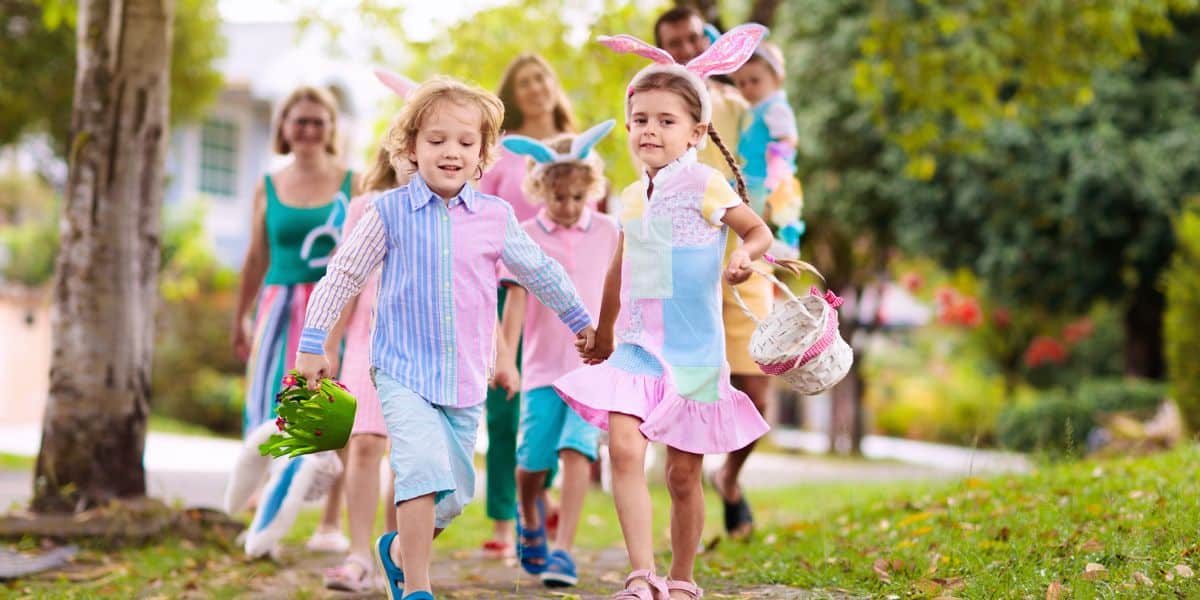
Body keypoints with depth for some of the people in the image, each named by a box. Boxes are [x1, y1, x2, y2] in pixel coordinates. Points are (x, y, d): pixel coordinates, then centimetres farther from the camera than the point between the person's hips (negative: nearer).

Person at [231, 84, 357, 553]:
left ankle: (331, 523, 9)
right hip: (282, 306, 2)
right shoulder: (268, 189, 9)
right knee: (272, 412, -2)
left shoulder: (353, 183, 3)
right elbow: (257, 258, 15)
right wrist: (240, 317, 18)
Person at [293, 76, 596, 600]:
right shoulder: (389, 213, -5)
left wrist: (580, 321, 29)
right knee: (424, 467, -22)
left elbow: (540, 272, 18)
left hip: (467, 379, 4)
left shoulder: (496, 218, 2)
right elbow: (342, 276, 3)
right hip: (403, 372, -4)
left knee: (453, 494, 9)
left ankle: (399, 548, 38)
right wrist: (312, 344, 3)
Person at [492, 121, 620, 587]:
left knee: (576, 450, -14)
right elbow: (517, 299, -5)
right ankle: (529, 521, 33)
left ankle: (562, 551, -13)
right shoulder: (527, 236, 0)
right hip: (543, 365, 0)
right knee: (533, 459, 0)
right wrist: (506, 358, -14)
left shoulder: (607, 232, 4)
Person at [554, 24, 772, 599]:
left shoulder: (703, 185, -8)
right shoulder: (632, 197, 9)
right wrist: (602, 335, 32)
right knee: (624, 448, -17)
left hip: (693, 352, -4)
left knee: (683, 472, 5)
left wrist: (743, 256, -30)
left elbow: (759, 231, -6)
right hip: (637, 348, 4)